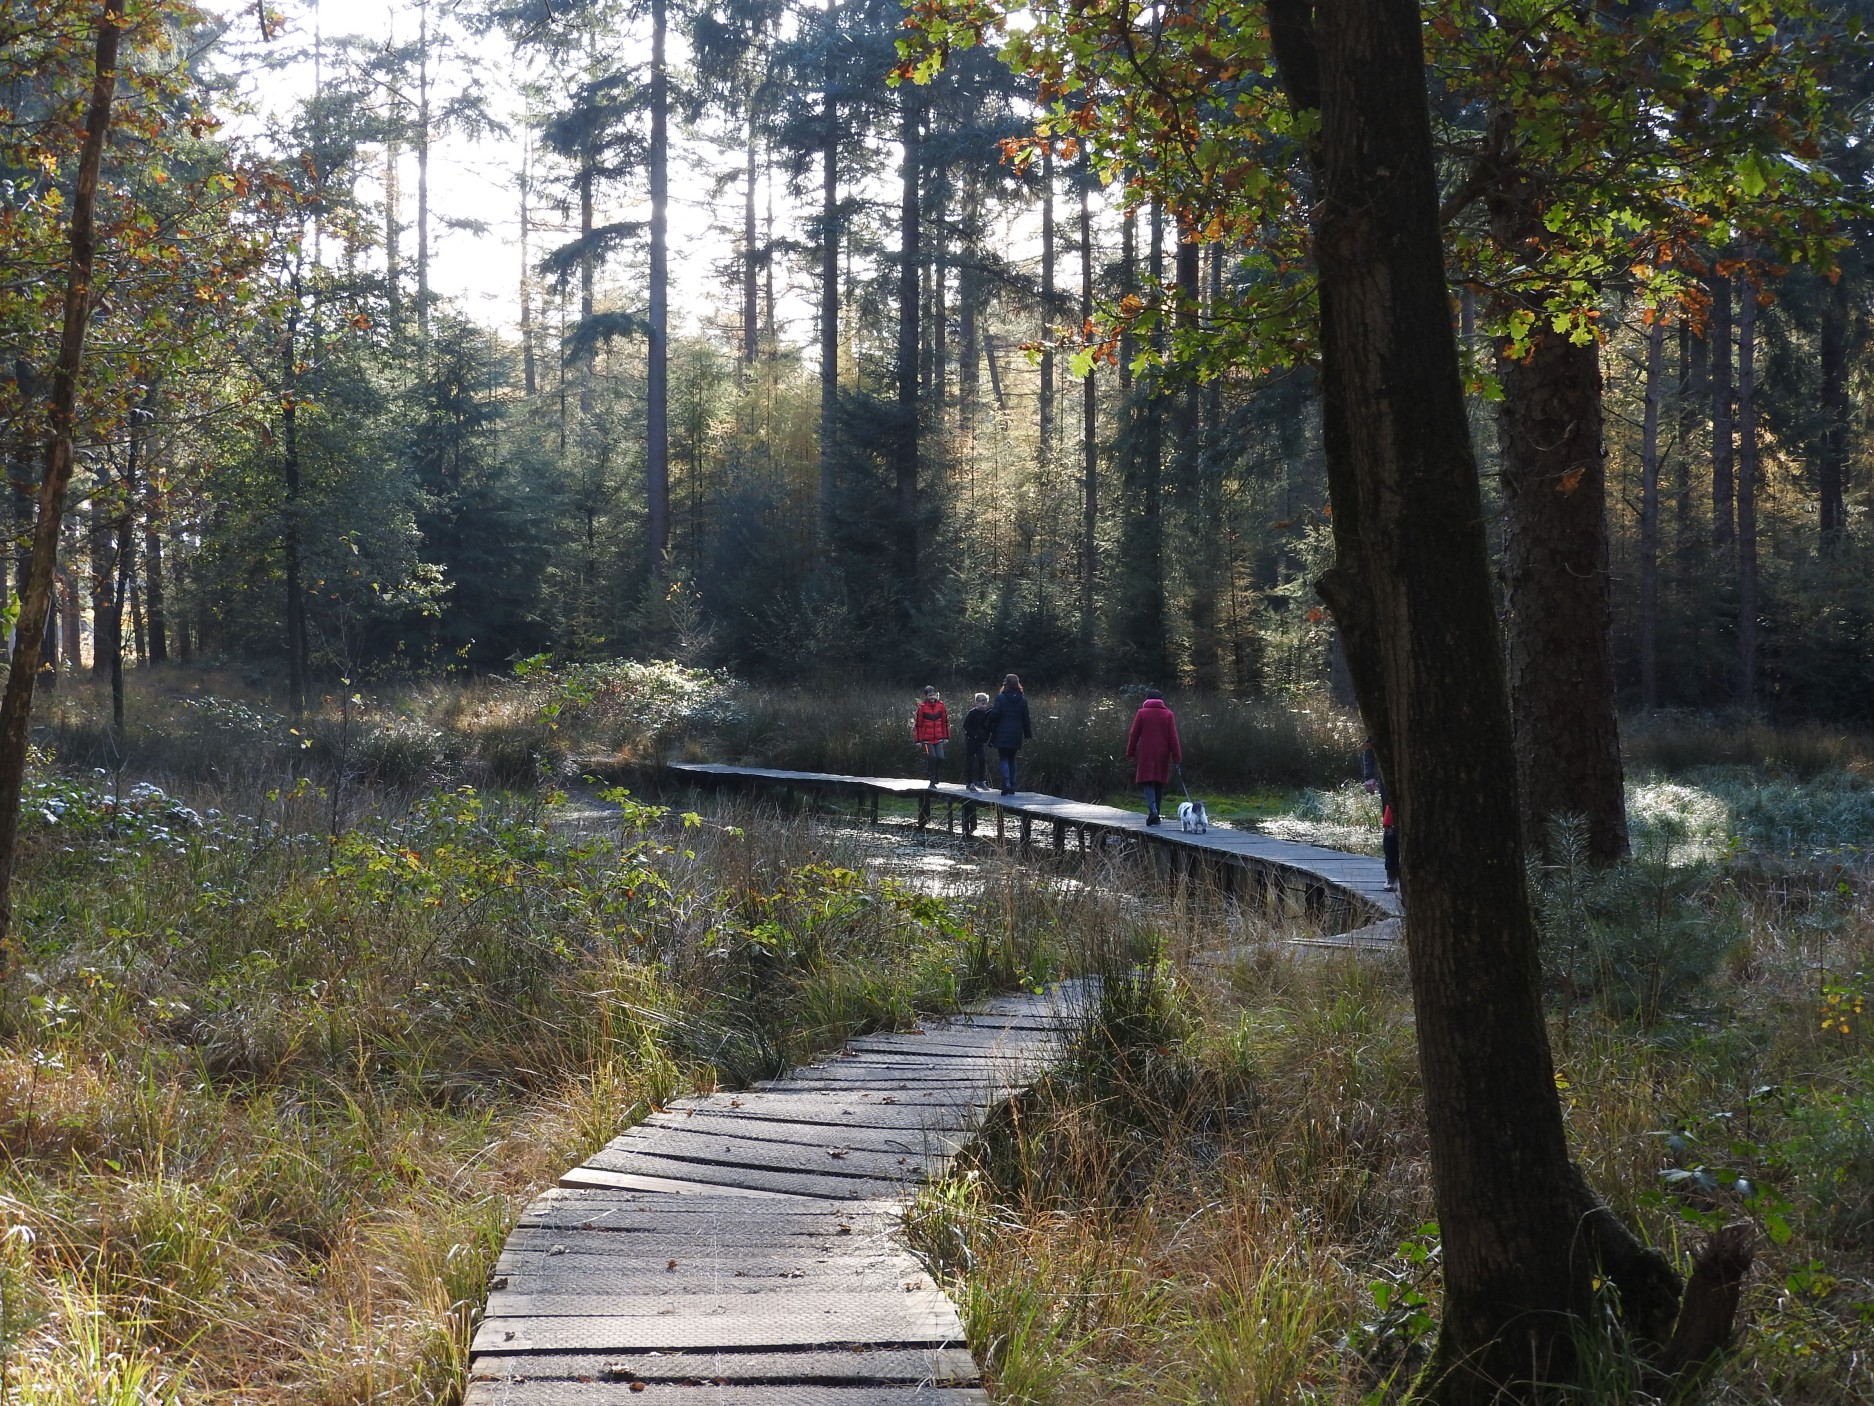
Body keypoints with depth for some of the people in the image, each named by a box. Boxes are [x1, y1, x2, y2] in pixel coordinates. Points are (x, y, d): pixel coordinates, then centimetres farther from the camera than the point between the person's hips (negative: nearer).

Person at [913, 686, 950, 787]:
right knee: (932, 758, -11)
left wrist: (946, 737, 9)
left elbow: (945, 722, 9)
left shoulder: (940, 705, 2)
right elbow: (917, 724, -5)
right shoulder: (922, 707, -8)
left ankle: (936, 776, 19)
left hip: (938, 738, 3)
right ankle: (932, 781, 3)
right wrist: (918, 740, -5)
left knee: (940, 758, -7)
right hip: (927, 739, -3)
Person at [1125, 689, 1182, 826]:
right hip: (1162, 755, 2)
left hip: (1146, 754, -2)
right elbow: (1173, 737, 0)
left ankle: (1152, 810, -25)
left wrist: (1130, 752, 8)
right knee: (1159, 784, 12)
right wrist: (1176, 757, 1)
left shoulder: (1141, 713, -1)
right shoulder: (1168, 714, 3)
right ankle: (1156, 816, 16)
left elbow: (1134, 735, -1)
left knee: (1148, 783, -2)